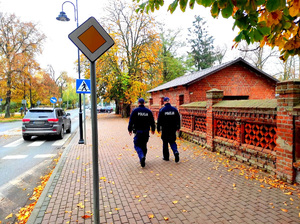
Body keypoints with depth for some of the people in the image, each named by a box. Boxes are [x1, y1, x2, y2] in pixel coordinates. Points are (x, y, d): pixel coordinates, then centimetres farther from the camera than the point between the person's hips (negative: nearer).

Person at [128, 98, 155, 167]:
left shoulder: (135, 111, -4)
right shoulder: (148, 111, 4)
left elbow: (131, 121, -4)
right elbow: (152, 122, 8)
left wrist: (130, 130, 5)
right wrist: (153, 129, 19)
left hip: (138, 131, -3)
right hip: (146, 131, 3)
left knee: (137, 145, 1)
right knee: (144, 145, 15)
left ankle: (142, 157, -24)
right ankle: (142, 160, 22)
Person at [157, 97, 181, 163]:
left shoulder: (162, 110, -8)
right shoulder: (174, 109, 2)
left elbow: (159, 120, -6)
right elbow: (178, 119, 7)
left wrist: (158, 128, 3)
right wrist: (178, 127, 16)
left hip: (165, 129, -2)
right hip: (173, 129, 3)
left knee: (165, 143, 9)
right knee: (172, 142, 13)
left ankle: (166, 157, 16)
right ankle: (176, 152, -12)